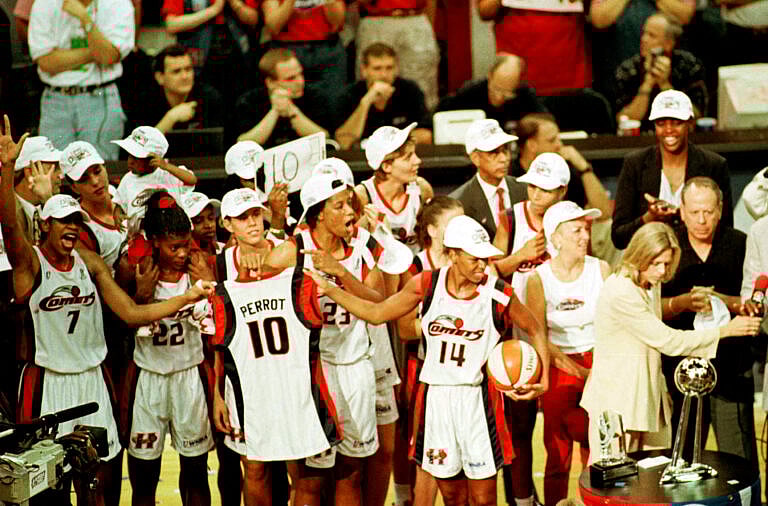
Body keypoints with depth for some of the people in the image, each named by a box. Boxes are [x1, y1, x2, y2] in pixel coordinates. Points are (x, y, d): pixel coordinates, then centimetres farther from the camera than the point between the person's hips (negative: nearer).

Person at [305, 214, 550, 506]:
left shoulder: (499, 294, -9)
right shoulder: (427, 285, -3)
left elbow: (535, 330, 7)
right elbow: (376, 313, 8)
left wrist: (543, 380, -5)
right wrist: (329, 289, 3)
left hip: (477, 398, -2)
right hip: (435, 396, 2)